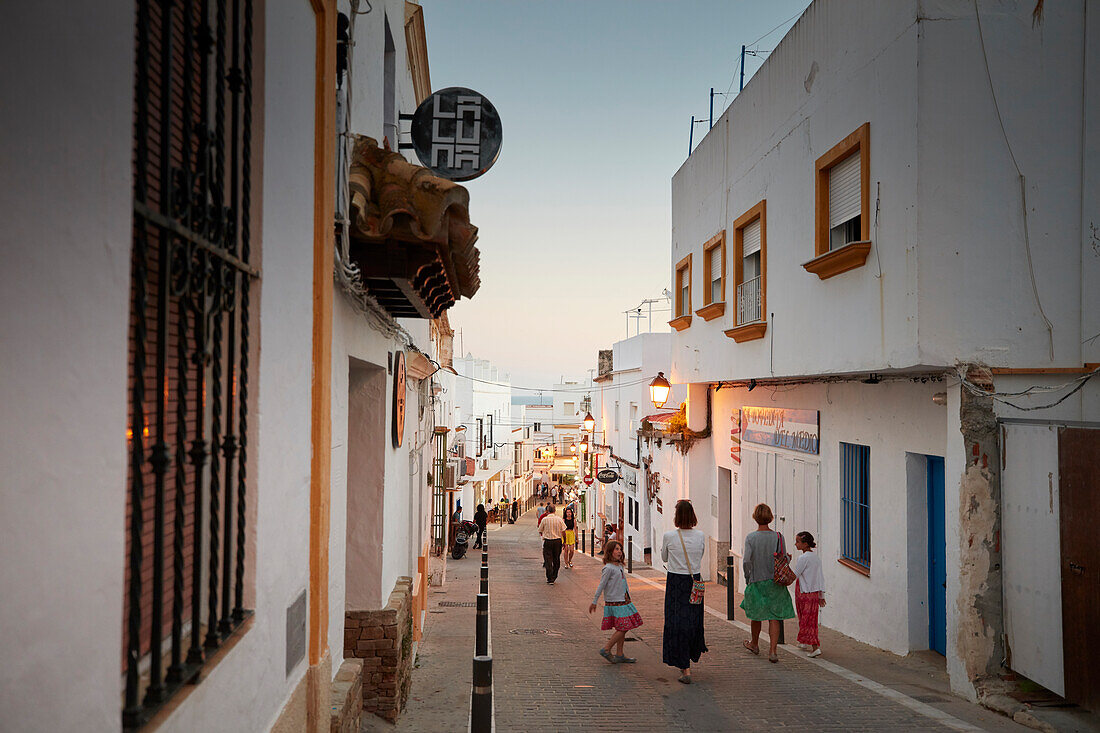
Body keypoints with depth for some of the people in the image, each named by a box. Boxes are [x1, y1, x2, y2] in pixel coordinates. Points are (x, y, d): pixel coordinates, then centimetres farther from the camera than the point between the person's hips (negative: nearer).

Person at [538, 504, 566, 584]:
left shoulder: (544, 519, -7)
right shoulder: (559, 519, -2)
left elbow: (540, 531, 3)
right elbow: (563, 531, -1)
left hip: (547, 541, -2)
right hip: (557, 541, 2)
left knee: (548, 560, 3)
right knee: (556, 560, 15)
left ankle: (550, 578, 1)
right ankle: (554, 577, 23)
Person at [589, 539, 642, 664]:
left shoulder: (620, 566, 11)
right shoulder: (608, 568, -15)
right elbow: (601, 586, -12)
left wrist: (628, 597, 21)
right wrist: (594, 602, -8)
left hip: (623, 601, 8)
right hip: (614, 603, -8)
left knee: (623, 629, 10)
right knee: (622, 628, -8)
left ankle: (619, 655, 18)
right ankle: (606, 650, 3)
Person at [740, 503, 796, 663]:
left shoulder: (750, 537, -9)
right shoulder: (778, 537, -5)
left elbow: (747, 561, -13)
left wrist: (748, 579, 0)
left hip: (756, 582, 0)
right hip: (775, 583, 0)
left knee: (756, 615, 16)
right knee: (774, 617, 4)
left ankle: (754, 644, 36)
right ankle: (772, 651, -4)